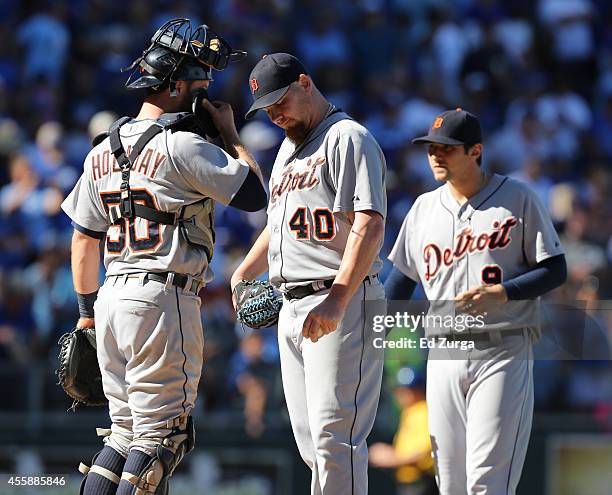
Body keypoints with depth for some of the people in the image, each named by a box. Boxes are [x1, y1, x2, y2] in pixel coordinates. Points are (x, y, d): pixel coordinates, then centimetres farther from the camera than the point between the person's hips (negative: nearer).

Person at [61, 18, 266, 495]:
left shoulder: (102, 152, 14)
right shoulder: (182, 147, -10)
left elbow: (84, 237, 18)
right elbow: (254, 194, -9)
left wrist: (87, 309, 26)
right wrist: (230, 135, 4)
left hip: (113, 297, 8)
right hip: (164, 298, -8)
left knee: (125, 432, 13)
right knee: (160, 436, -5)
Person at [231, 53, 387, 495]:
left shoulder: (348, 138, -7)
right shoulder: (290, 147, 23)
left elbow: (370, 225, -19)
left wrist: (337, 300, -27)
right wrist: (242, 274, 18)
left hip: (341, 306, -10)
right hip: (292, 307, 10)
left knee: (333, 433, -15)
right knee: (309, 439, 8)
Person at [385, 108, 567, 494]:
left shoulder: (518, 198, -1)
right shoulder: (425, 207, 13)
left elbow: (555, 270, -2)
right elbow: (402, 277, 18)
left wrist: (501, 293, -17)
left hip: (503, 351, -5)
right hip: (444, 357, 5)